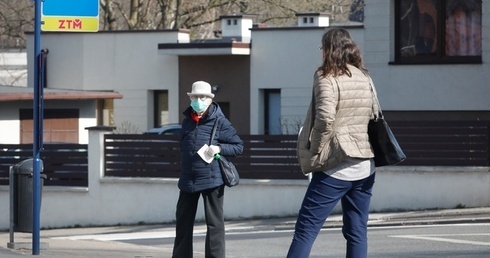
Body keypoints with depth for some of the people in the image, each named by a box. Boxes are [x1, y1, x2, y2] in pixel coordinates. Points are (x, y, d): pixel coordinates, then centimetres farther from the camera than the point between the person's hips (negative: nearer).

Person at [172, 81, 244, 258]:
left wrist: (219, 148, -19)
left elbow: (238, 146, -3)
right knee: (183, 222, 11)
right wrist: (186, 167, 10)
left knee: (214, 223, 0)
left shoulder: (219, 121, -6)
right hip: (188, 180, 5)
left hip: (211, 179, -5)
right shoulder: (187, 121, 9)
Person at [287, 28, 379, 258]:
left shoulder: (327, 77, -9)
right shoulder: (364, 78, 11)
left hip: (336, 167, -6)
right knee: (357, 231, 9)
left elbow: (325, 119, -19)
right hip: (365, 167, 6)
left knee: (306, 229, -4)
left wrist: (315, 151, -9)